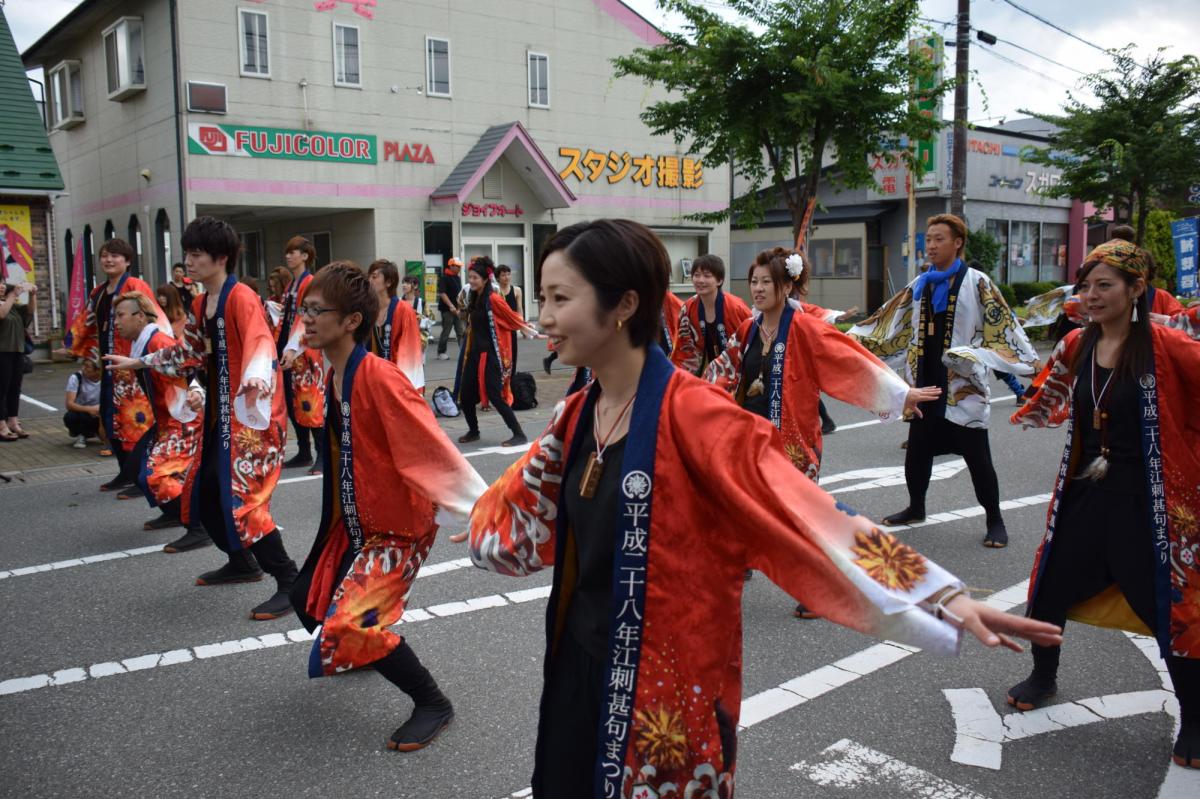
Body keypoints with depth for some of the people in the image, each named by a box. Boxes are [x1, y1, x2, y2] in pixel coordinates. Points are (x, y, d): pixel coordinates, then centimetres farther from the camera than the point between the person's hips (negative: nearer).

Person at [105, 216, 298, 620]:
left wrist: (257, 379, -53)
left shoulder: (241, 298, -16)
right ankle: (242, 564, 34)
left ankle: (291, 584, -4)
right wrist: (139, 362, 36)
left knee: (242, 501, -14)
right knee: (204, 495, 16)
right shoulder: (201, 304, 12)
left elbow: (261, 347, -32)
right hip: (221, 416, 10)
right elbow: (191, 352, 28)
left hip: (253, 415, -9)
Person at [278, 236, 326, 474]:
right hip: (287, 350, 9)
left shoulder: (310, 283, -8)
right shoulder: (291, 285, 18)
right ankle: (304, 453, 18)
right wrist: (278, 346, 12)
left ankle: (322, 454, -6)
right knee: (292, 401, 10)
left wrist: (293, 348, -28)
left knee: (310, 401, -10)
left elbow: (307, 319, -19)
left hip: (304, 351, -9)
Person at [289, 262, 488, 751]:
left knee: (351, 623, -20)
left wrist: (481, 508, -33)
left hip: (398, 526, -9)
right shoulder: (334, 376, 2)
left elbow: (431, 445, -31)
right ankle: (369, 652, 50)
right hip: (353, 521, 9)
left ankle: (432, 704, 2)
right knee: (309, 598, 20)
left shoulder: (379, 377, -26)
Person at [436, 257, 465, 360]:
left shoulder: (458, 278, 13)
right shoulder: (444, 278, -10)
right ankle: (441, 352, 12)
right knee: (446, 331, 0)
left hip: (457, 309, 7)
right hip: (447, 309, -7)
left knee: (461, 332, 2)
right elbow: (442, 293, -17)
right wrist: (451, 306, -23)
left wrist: (460, 307, 12)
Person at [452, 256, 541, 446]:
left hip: (490, 354, -8)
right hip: (474, 352, 8)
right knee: (465, 395, 7)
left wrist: (532, 332, -9)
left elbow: (513, 319, -10)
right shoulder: (474, 298, 9)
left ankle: (519, 434, -2)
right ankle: (473, 432, 27)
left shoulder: (493, 298, -14)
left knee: (495, 396, -10)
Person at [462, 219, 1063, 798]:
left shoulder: (689, 412, -20)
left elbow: (807, 512, -26)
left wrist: (944, 598, -31)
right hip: (578, 670, 6)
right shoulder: (575, 416, 1)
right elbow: (522, 514, 17)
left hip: (667, 688, -6)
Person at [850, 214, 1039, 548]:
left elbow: (1002, 327, -9)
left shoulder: (976, 283, -5)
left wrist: (1028, 360, -20)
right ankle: (916, 508, 32)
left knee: (977, 457, 0)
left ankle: (994, 521, 13)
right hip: (926, 385, 5)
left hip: (963, 387, -5)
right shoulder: (920, 285, 10)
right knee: (917, 451, 13)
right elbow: (889, 322, 13)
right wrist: (854, 339, 7)